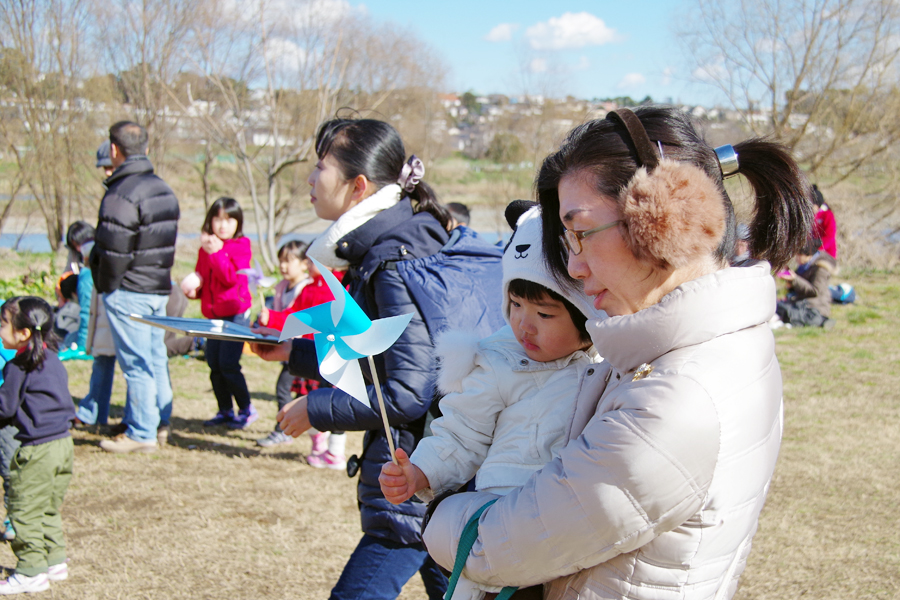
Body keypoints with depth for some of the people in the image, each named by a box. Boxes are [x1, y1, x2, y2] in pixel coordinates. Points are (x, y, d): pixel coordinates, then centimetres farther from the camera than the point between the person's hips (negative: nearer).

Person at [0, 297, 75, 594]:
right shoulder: (52, 360, 10)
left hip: (37, 448, -9)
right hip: (63, 442, 9)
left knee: (25, 511, 1)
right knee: (49, 509, 20)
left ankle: (31, 572, 4)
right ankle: (55, 561, 25)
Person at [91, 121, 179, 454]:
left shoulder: (121, 194, -18)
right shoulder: (163, 189, 12)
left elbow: (114, 250, -20)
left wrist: (106, 287, -7)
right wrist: (159, 276, 17)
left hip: (128, 290, -9)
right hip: (159, 288, 9)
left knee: (135, 362, -4)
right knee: (155, 356, 16)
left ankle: (141, 433, 0)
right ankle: (159, 421, 25)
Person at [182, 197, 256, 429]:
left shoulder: (241, 246, -5)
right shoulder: (205, 248, 12)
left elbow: (232, 277, -19)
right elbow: (200, 277, 20)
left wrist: (215, 253, -25)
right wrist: (192, 289, -2)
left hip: (236, 314, -6)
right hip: (213, 315, 7)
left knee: (228, 364, -11)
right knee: (214, 364, 7)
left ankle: (246, 409, 3)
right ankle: (225, 411, 20)